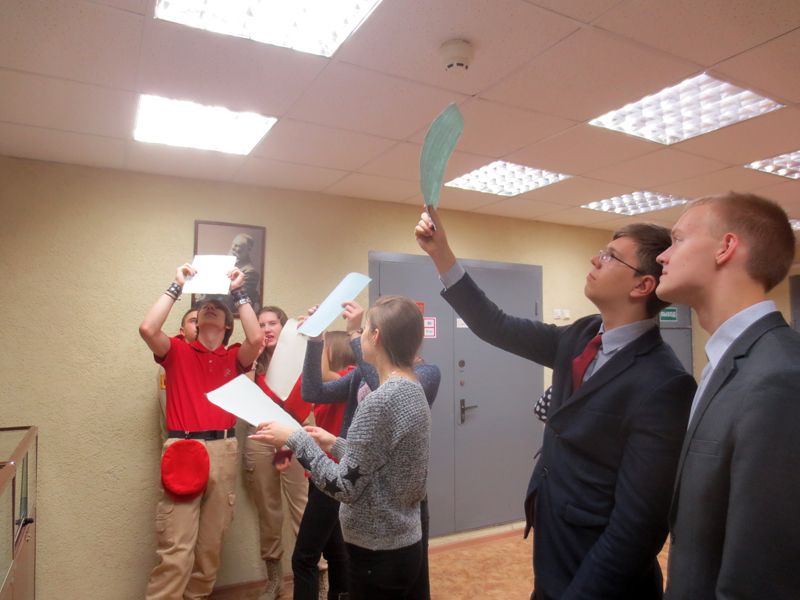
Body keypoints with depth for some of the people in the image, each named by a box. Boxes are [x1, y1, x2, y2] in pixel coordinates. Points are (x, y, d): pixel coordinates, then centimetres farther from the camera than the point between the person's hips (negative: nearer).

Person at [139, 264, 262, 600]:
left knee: (212, 539, 12)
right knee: (176, 545, -5)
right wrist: (177, 287, -5)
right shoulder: (178, 352, 7)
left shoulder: (234, 359, 9)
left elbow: (256, 338, -11)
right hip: (182, 448, -2)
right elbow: (147, 329, -11)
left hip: (223, 450, 2)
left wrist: (238, 292, -5)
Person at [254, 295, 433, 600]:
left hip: (379, 553, -8)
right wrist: (336, 445, 11)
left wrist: (296, 439, -15)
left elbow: (345, 487, -21)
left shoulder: (379, 402, -26)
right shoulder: (414, 391, 2)